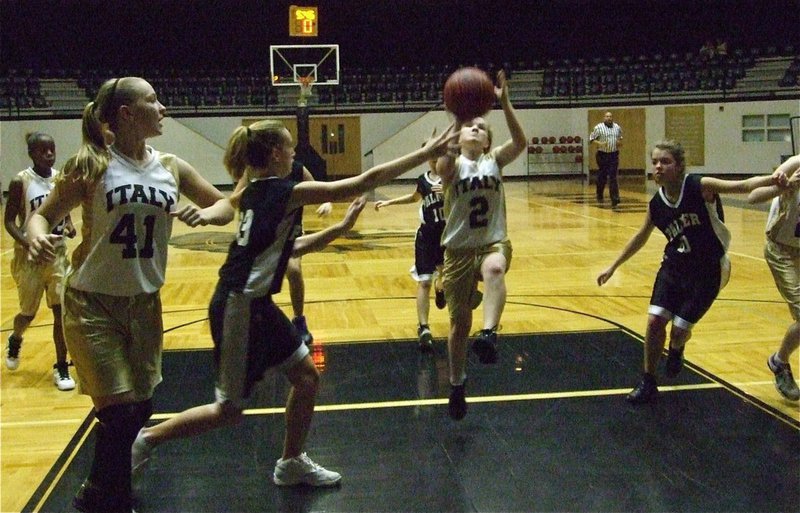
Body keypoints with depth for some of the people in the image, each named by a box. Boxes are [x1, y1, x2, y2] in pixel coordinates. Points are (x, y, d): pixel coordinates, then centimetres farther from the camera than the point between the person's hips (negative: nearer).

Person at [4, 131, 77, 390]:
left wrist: (69, 226, -7)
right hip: (30, 255, -3)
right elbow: (9, 221, -10)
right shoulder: (20, 182, -13)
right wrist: (27, 242, -26)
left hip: (57, 253, 3)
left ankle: (61, 367, 8)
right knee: (28, 314, 10)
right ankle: (15, 340, 45)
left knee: (62, 310, -3)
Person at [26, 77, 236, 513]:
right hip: (92, 303, -5)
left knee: (140, 407, 11)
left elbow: (225, 206, 11)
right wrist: (36, 236, -28)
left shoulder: (171, 168, 3)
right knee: (120, 411, -7)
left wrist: (204, 214, -12)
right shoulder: (91, 165, -10)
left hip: (145, 303, 5)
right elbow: (44, 215, -5)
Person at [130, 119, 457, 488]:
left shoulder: (257, 193, 8)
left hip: (255, 304, 10)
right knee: (229, 410, 5)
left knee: (306, 376, 15)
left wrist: (341, 228, 11)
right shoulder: (286, 192, -17)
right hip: (240, 309, -10)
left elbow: (289, 247, 17)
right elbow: (366, 182, -18)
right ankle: (147, 439, 19)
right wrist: (427, 153, -13)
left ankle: (291, 464, 27)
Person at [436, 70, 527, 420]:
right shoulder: (452, 164, -3)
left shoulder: (495, 159, 3)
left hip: (494, 243, 0)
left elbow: (520, 143, -18)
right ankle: (457, 386, 27)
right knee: (459, 321, 7)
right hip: (458, 249, 0)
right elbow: (444, 163, -29)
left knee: (494, 269, -39)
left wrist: (504, 103, -29)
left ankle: (489, 334, -50)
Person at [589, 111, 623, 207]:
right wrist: (599, 143, -20)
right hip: (602, 155, -2)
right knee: (602, 177, 7)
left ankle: (615, 198, -10)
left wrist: (620, 142, 1)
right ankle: (599, 196, 28)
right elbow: (591, 139, -4)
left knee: (613, 177, -5)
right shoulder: (599, 127, -5)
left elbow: (620, 138, 23)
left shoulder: (617, 127, 7)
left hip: (614, 155, 2)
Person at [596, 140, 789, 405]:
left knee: (679, 329, -3)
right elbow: (641, 237, 12)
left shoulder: (701, 187, -19)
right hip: (674, 267, 4)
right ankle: (648, 383, 11)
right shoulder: (655, 205, -5)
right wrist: (613, 267, 18)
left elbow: (742, 185, -32)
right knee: (654, 321, -8)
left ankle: (676, 352, 37)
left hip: (707, 272, -4)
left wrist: (771, 179, -53)